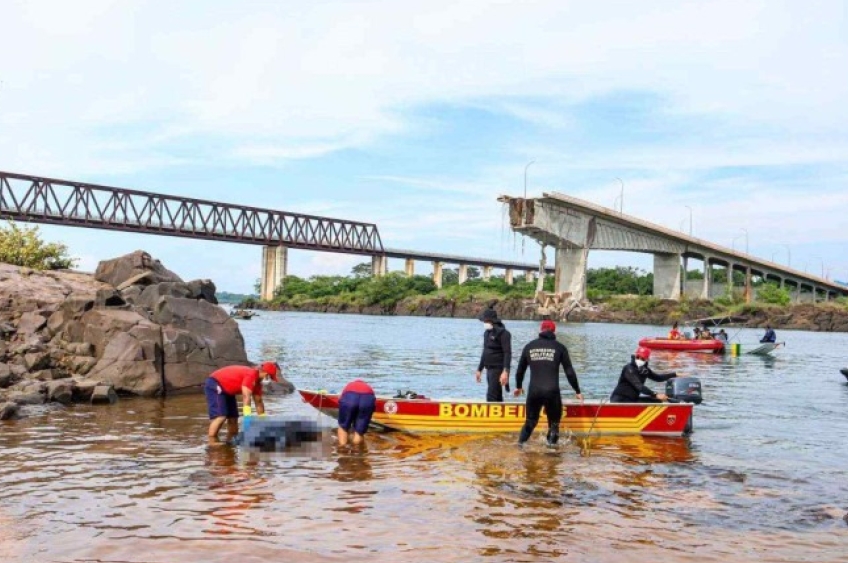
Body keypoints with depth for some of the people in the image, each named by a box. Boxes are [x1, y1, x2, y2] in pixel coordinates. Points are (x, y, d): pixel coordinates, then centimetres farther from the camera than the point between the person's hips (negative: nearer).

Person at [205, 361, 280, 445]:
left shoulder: (257, 380, 5)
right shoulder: (251, 375, -26)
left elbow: (258, 402, 12)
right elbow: (246, 397, -31)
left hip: (226, 390, 11)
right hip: (214, 385, -11)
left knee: (233, 416, 9)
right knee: (220, 416, -21)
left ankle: (231, 441, 14)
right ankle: (212, 441, -19)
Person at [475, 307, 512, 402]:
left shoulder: (503, 333, -11)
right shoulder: (487, 333, 14)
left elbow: (507, 353, -18)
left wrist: (505, 371, -26)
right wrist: (479, 369, 23)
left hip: (498, 370, -9)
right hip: (489, 369, 9)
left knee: (491, 397, -14)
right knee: (497, 397, 12)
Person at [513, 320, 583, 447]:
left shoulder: (529, 346, 11)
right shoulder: (559, 347, 4)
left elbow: (520, 370, 18)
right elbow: (569, 372, 4)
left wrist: (518, 386, 35)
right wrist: (577, 391, 15)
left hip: (533, 391, 2)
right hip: (552, 392, -2)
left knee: (530, 421, 18)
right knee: (554, 423, 12)